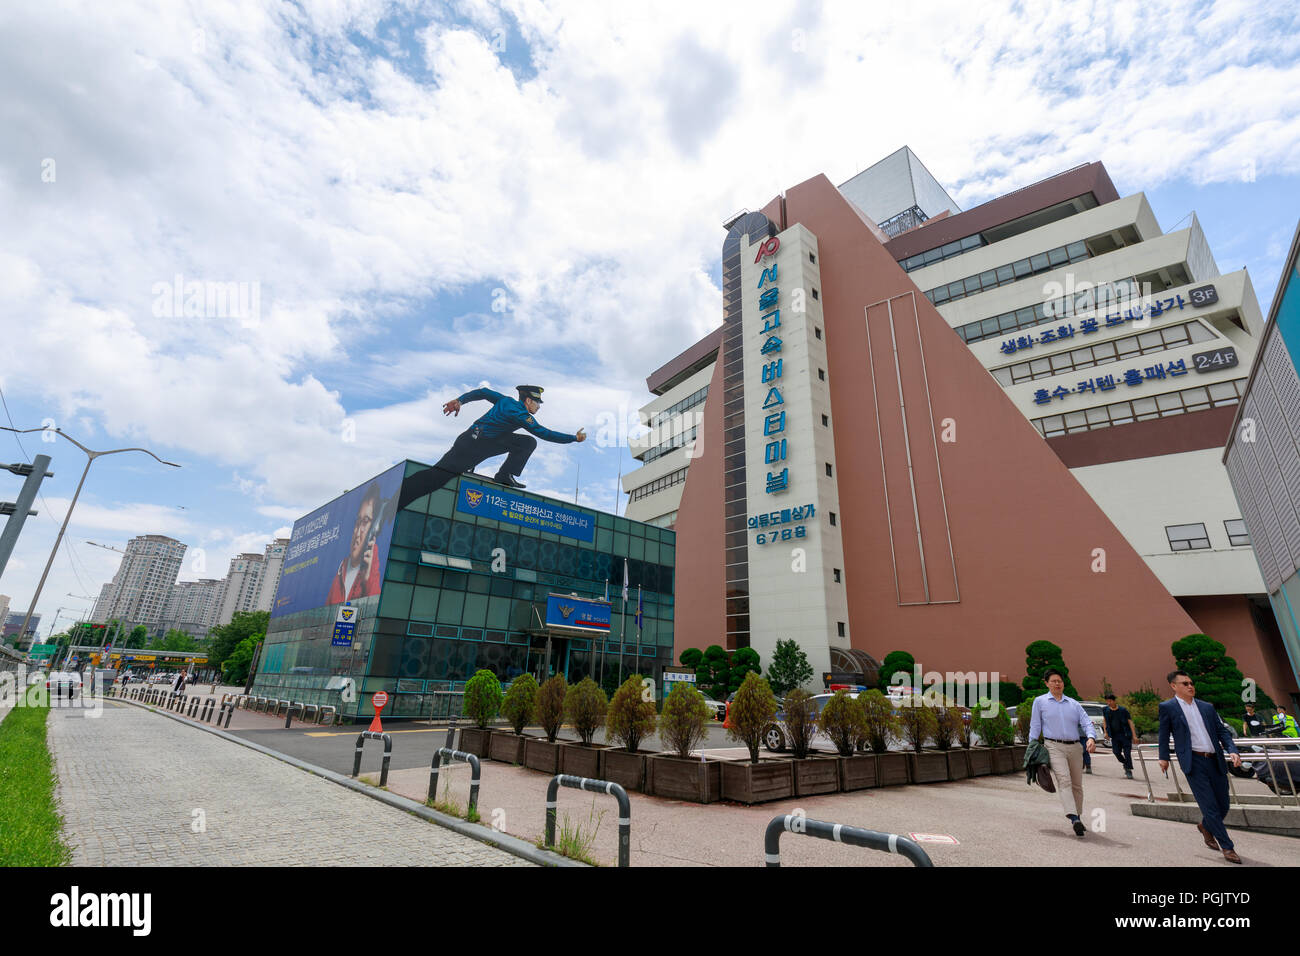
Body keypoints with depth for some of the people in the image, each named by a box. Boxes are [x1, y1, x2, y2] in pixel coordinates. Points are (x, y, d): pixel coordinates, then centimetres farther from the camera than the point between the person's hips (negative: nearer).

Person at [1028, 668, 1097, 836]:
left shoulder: (1074, 704, 16)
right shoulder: (1040, 702, 8)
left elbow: (1087, 722, 5)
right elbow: (1035, 727, 8)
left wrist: (1090, 738, -15)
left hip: (1075, 747, 4)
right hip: (1054, 747, -3)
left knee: (1077, 784, 8)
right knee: (1064, 780, -19)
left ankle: (1078, 817, 24)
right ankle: (1074, 818, -28)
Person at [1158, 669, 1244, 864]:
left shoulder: (1207, 707, 13)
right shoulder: (1168, 707, -1)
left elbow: (1222, 731, 12)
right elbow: (1164, 734, 5)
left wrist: (1233, 751, -5)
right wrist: (1164, 757, 8)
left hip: (1215, 761, 5)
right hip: (1193, 762, -5)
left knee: (1223, 806, 12)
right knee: (1210, 806, -5)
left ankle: (1205, 826, 40)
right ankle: (1227, 847, 10)